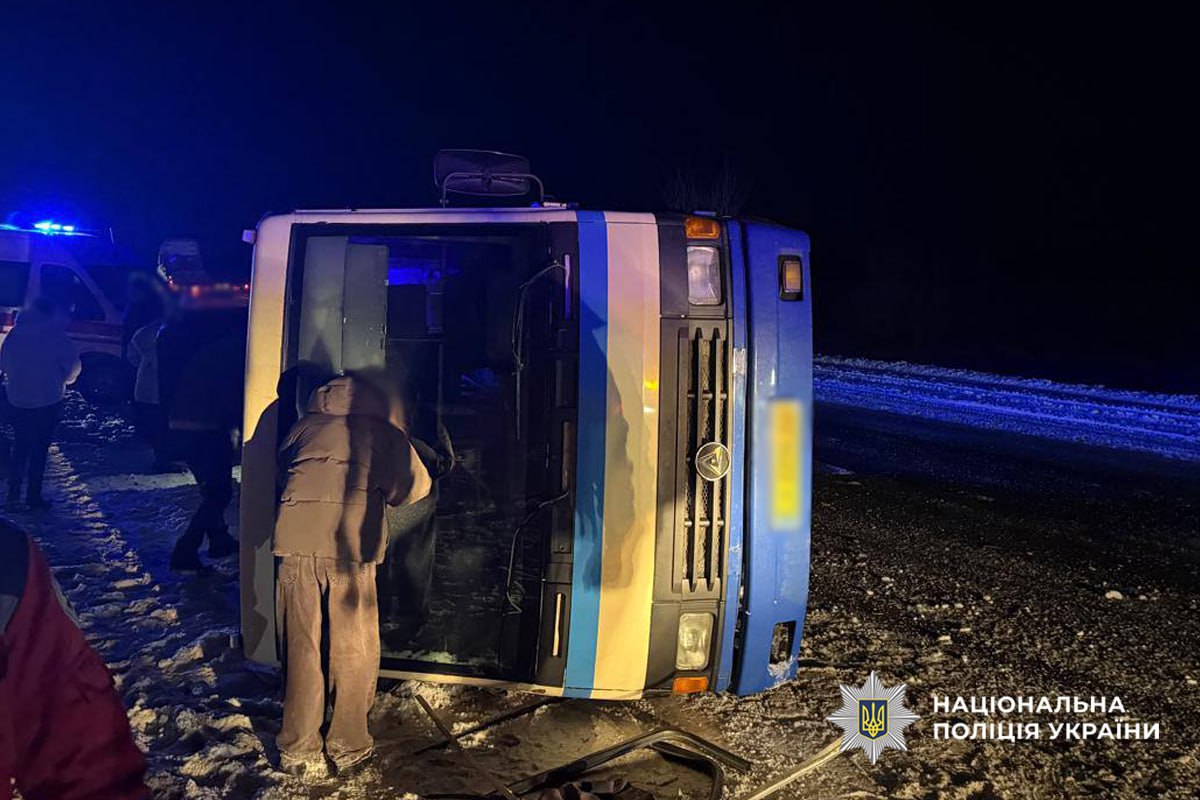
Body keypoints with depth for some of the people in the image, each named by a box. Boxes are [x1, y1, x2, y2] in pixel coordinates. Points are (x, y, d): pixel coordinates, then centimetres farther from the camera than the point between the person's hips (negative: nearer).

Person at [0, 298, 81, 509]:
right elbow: (74, 365, -9)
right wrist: (63, 380, 10)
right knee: (39, 448, 3)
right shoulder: (55, 335, -9)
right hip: (47, 400, -4)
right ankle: (33, 496, 6)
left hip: (17, 400, 4)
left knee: (20, 446, 17)